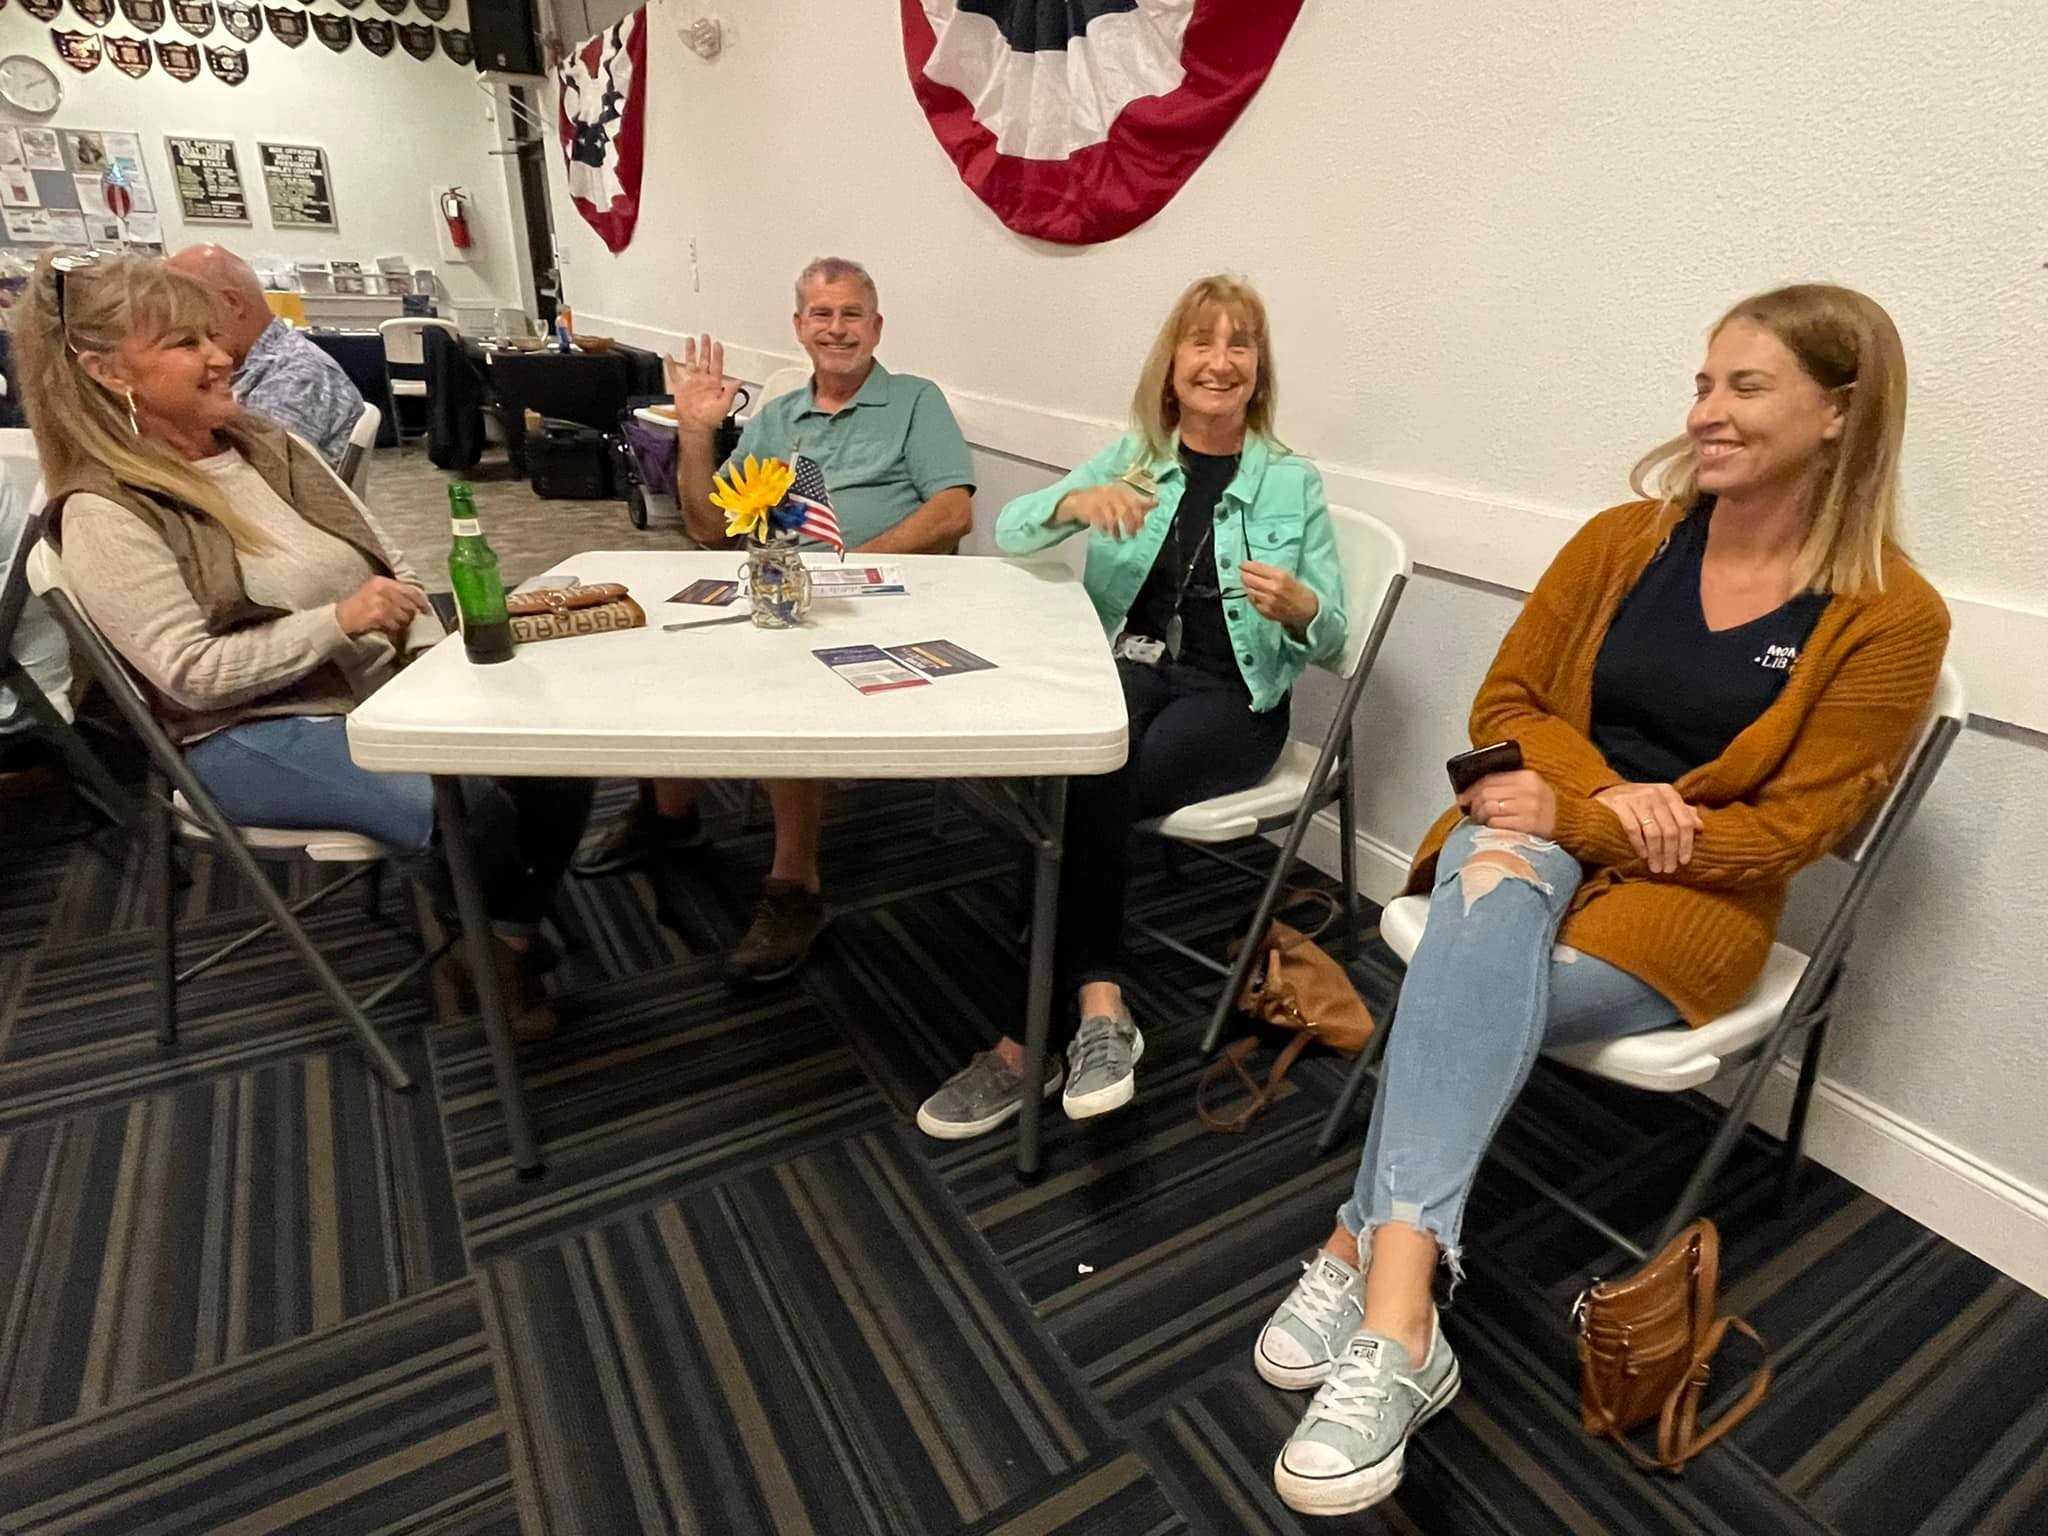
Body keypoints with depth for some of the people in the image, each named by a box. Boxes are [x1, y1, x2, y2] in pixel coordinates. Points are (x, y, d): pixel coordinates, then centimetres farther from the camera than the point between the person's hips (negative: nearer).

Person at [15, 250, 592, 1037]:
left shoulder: (271, 445, 9)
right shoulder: (106, 513, -9)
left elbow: (390, 567, 10)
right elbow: (192, 675, -16)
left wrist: (431, 658, -7)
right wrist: (339, 622, -25)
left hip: (384, 691, 6)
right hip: (252, 735, -6)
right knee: (475, 812, -29)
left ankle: (513, 937, 5)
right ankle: (467, 956, 2)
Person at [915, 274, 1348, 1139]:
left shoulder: (1295, 484, 8)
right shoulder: (1130, 457, 13)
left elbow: (1329, 639, 5)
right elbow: (1008, 531, 2)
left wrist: (1296, 605, -18)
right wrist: (1077, 501, -19)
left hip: (1232, 700, -2)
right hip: (1124, 671, 2)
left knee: (1083, 784, -30)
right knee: (1088, 771, -34)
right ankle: (1098, 1010, -28)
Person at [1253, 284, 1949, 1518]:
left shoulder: (1891, 618, -4)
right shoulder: (1624, 539, 5)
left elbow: (1790, 828, -8)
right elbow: (1507, 705, 6)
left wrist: (1573, 820, -18)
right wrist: (1604, 793, -14)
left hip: (1689, 898, -2)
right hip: (1540, 838, 2)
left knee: (1473, 993, -33)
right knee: (1495, 887, -36)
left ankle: (1368, 1255, -25)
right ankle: (1397, 1314, -41)